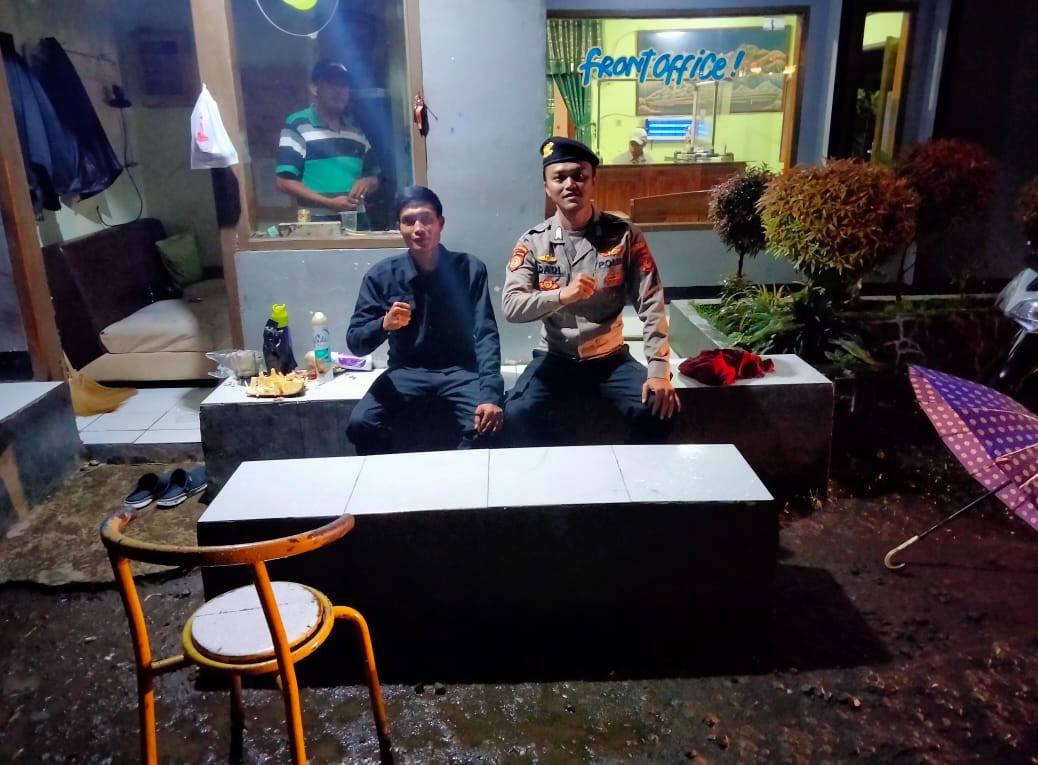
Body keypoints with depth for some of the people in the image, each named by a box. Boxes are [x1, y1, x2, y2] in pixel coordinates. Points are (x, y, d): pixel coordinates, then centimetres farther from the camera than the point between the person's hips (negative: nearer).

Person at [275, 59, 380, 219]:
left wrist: (367, 182, -3)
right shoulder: (297, 125, 0)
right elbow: (284, 181, -7)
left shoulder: (356, 130, 18)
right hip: (317, 223, -5)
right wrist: (329, 203, -17)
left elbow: (374, 177, 23)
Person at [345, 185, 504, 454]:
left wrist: (490, 395, -28)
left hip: (459, 369, -1)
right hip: (406, 371, 1)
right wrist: (384, 324, -28)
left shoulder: (470, 269, -7)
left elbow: (485, 335, -13)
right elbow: (355, 342, -4)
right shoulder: (381, 275, -5)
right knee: (360, 425, -24)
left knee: (486, 425, -29)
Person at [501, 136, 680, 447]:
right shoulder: (533, 241, -5)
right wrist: (562, 295, -31)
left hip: (611, 357, 1)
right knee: (518, 414, -26)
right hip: (555, 357, 0)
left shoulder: (624, 235, -7)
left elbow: (651, 304, -9)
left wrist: (659, 370, -19)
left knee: (657, 410, -22)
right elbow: (511, 306, -13)